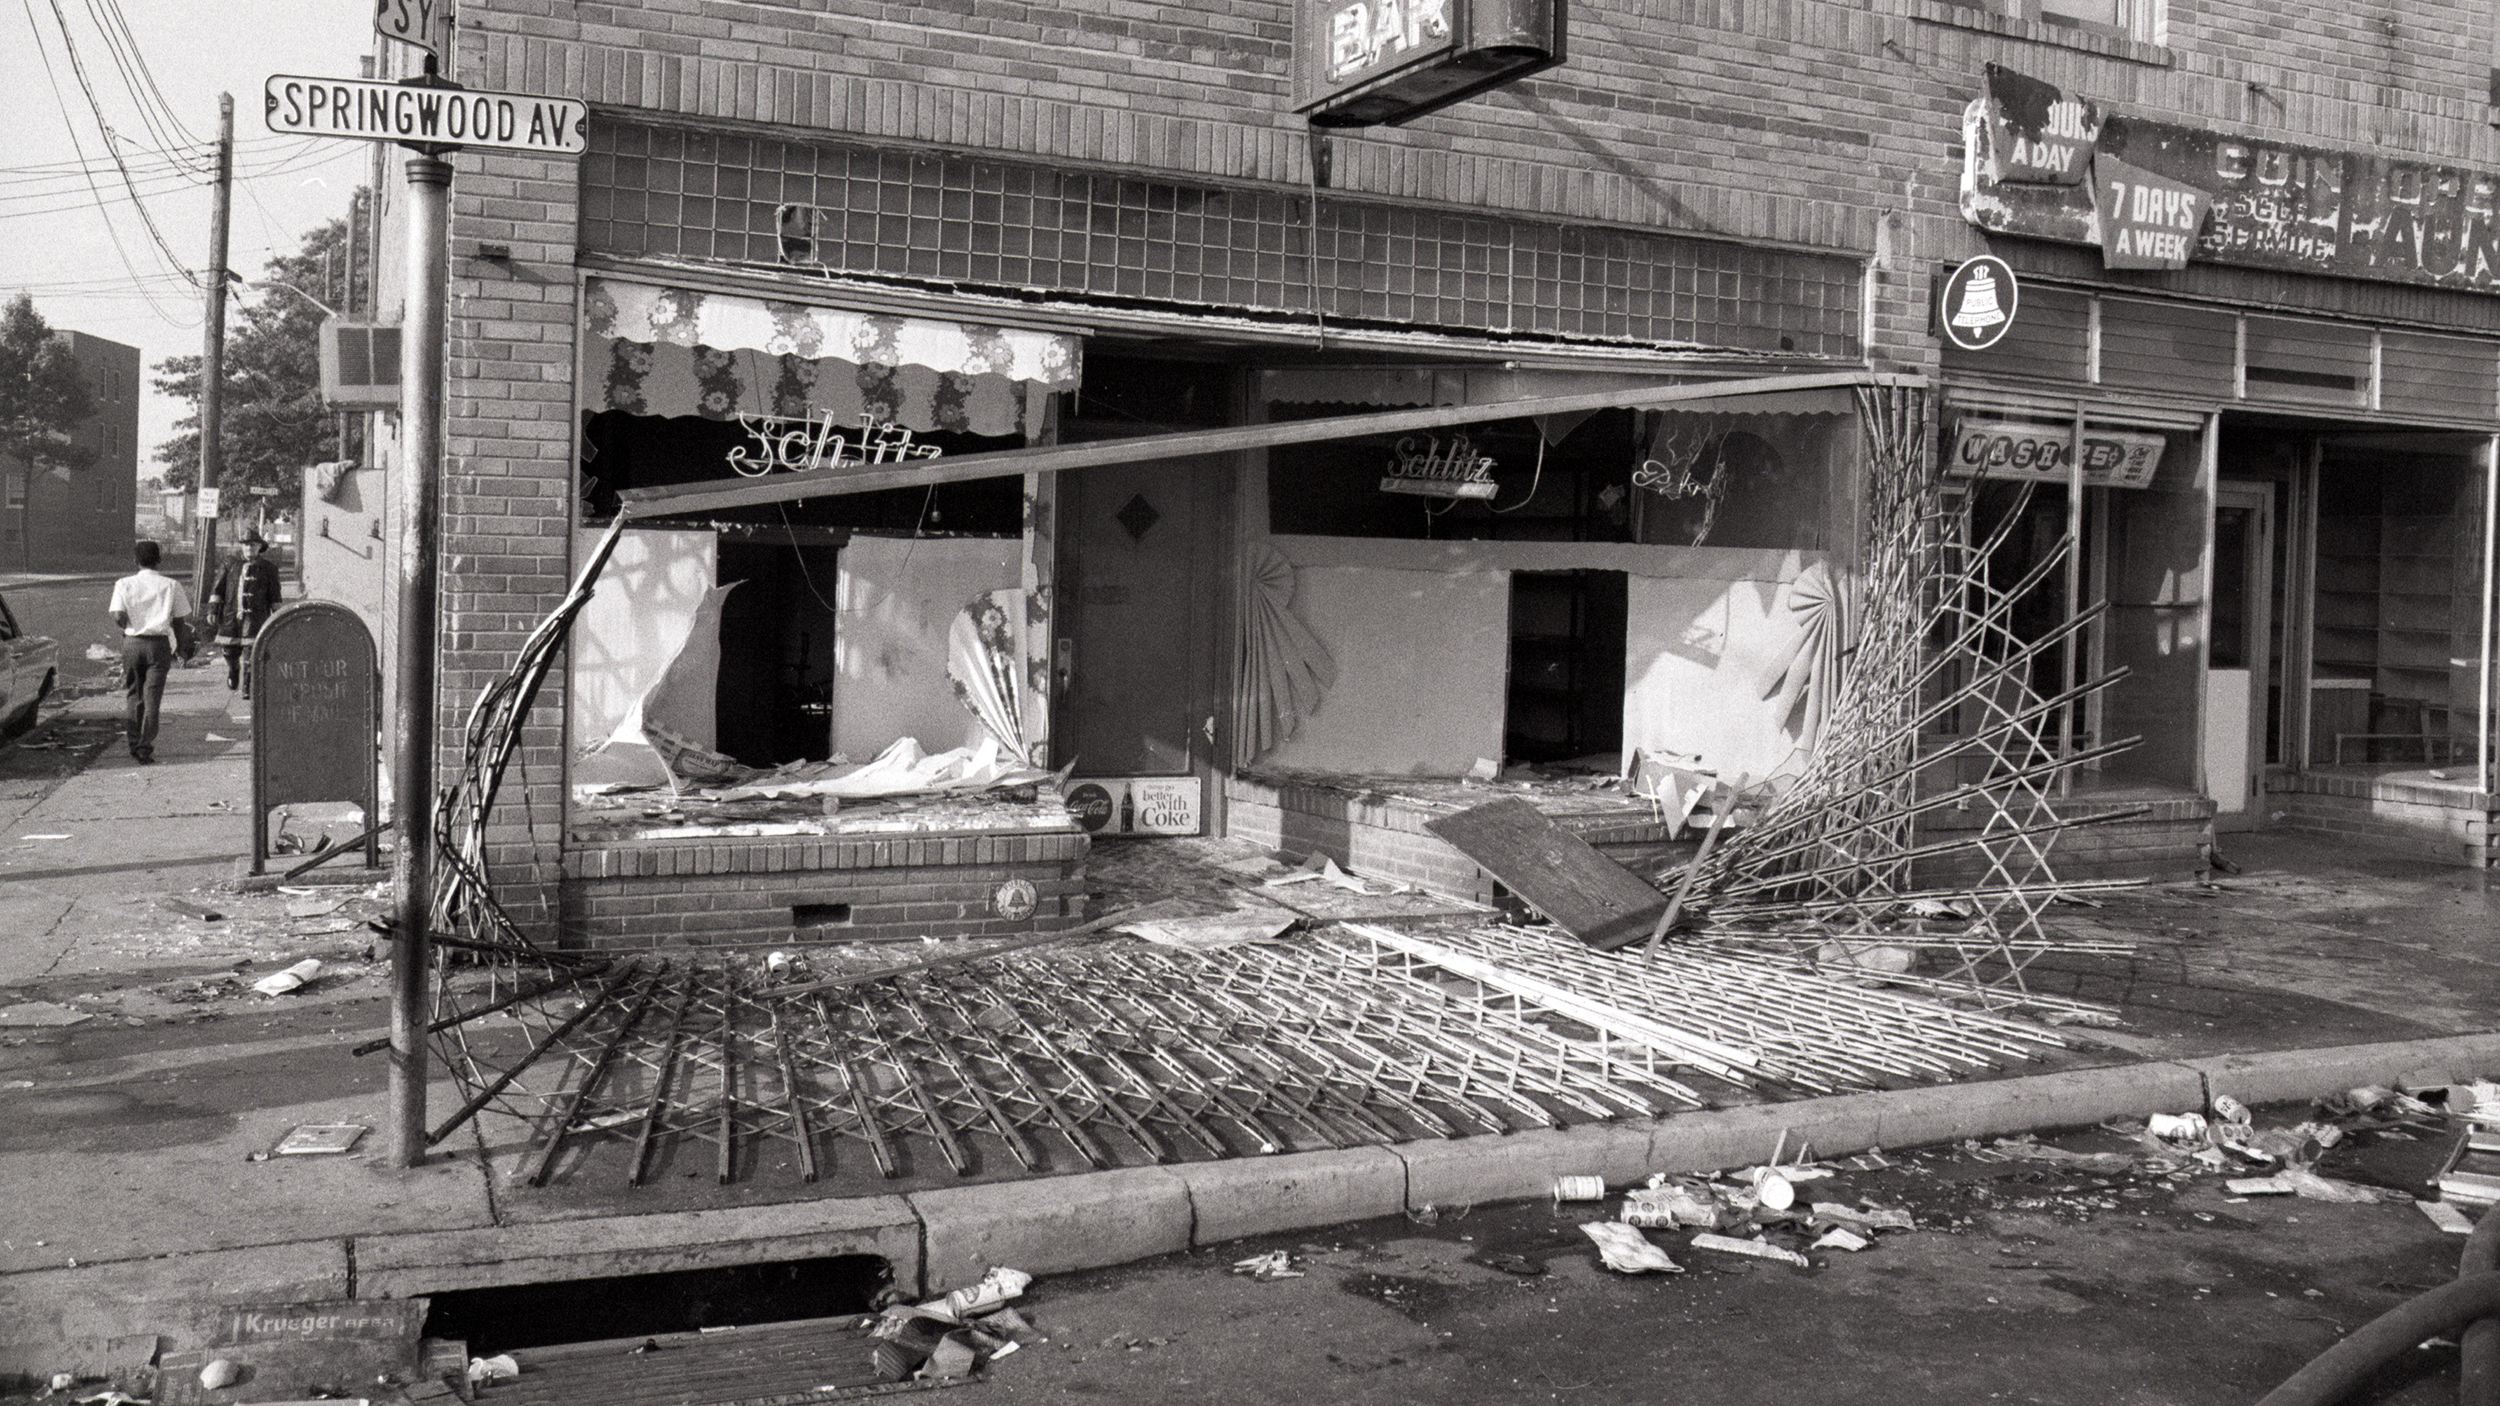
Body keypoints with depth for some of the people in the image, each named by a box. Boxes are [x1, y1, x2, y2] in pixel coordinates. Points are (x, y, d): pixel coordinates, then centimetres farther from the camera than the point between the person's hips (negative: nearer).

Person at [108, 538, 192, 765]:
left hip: (132, 642, 1)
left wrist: (131, 627, 12)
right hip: (159, 643, -1)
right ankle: (145, 749, -6)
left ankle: (134, 746, 19)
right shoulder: (171, 585, -1)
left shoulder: (124, 584, 0)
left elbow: (118, 617, -9)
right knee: (152, 698, 0)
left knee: (135, 696, 15)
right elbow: (179, 619, -1)